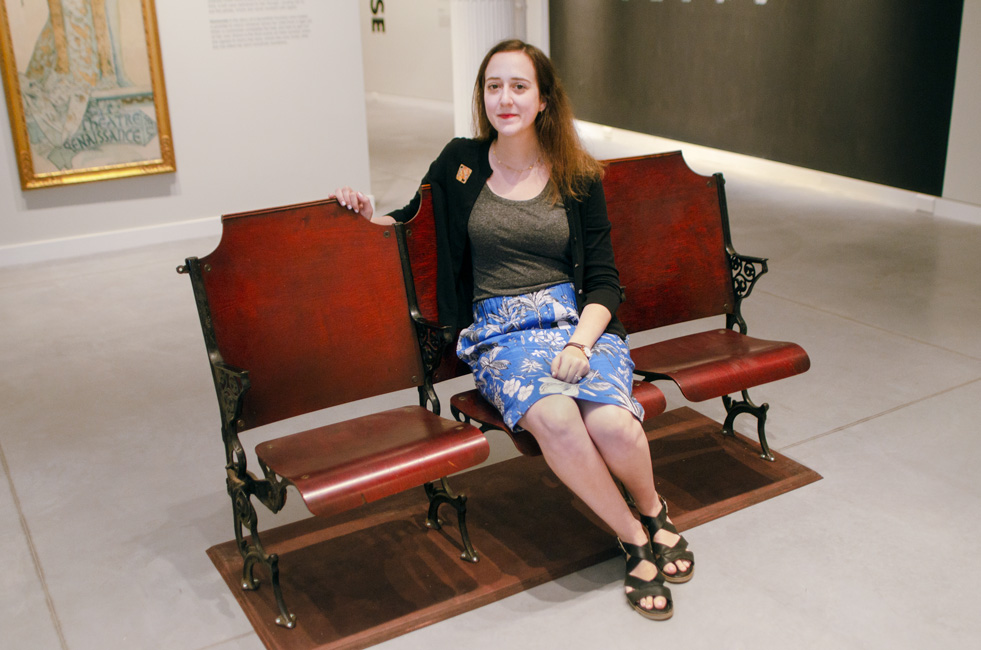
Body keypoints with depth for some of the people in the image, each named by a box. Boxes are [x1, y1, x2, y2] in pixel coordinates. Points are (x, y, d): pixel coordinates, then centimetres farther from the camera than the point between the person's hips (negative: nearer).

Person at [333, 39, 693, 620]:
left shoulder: (578, 177, 7)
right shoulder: (461, 162, 9)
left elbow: (604, 279, 5)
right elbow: (417, 215, 25)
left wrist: (581, 341, -13)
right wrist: (375, 215, 2)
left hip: (579, 321, 1)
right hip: (499, 333, 0)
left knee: (613, 424, -30)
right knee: (554, 416, -34)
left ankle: (653, 510, 5)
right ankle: (635, 538, -10)